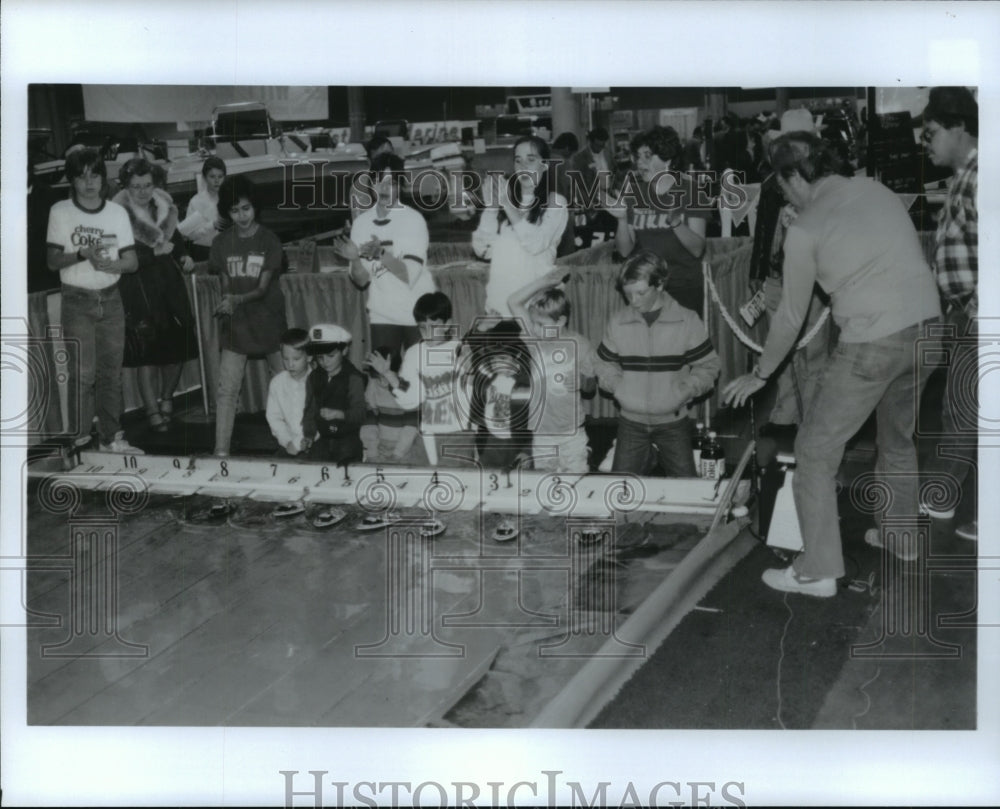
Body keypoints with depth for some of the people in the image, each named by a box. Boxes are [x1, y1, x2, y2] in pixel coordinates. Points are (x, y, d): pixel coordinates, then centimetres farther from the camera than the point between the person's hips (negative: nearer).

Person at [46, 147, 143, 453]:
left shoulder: (117, 212, 6)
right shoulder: (60, 211, -2)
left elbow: (132, 261, 4)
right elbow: (52, 260, -4)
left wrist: (110, 265, -16)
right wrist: (82, 254, -21)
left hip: (110, 299, 3)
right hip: (77, 301, -3)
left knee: (111, 372, 6)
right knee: (83, 373, -9)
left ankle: (111, 438, 14)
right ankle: (79, 439, -1)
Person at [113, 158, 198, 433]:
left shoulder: (163, 206, 6)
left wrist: (184, 256, 2)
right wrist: (157, 252, -21)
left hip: (168, 281, 6)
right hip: (138, 289, -6)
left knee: (179, 345, 8)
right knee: (147, 351, -3)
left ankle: (167, 398, 30)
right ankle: (153, 412, 7)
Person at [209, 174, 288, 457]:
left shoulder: (269, 240, -5)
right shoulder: (222, 243, 2)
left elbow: (263, 288, -10)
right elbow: (224, 284, 5)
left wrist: (237, 299, -27)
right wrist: (226, 302, -17)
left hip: (268, 322, -1)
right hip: (235, 324, 2)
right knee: (226, 391, -5)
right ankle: (221, 451, -2)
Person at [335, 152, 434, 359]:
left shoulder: (413, 220, -8)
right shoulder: (362, 222, 2)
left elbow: (410, 275, -16)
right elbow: (361, 281, 2)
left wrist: (381, 253, -28)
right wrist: (354, 259, -17)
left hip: (418, 315, -3)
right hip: (382, 316, 3)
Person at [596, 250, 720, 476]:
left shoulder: (687, 321, -7)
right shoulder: (618, 321, -1)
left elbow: (708, 366, -2)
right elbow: (605, 366, 9)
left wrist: (683, 392, -15)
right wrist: (620, 388, -8)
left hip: (674, 422, -1)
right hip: (631, 421, 2)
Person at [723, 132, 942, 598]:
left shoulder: (805, 228, -5)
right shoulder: (876, 190, 12)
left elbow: (792, 318, 1)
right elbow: (895, 262, 17)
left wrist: (760, 375, 13)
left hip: (874, 341, -7)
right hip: (926, 326, 7)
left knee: (816, 450, 4)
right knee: (898, 437, 27)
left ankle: (817, 571, 7)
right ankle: (901, 537, 43)